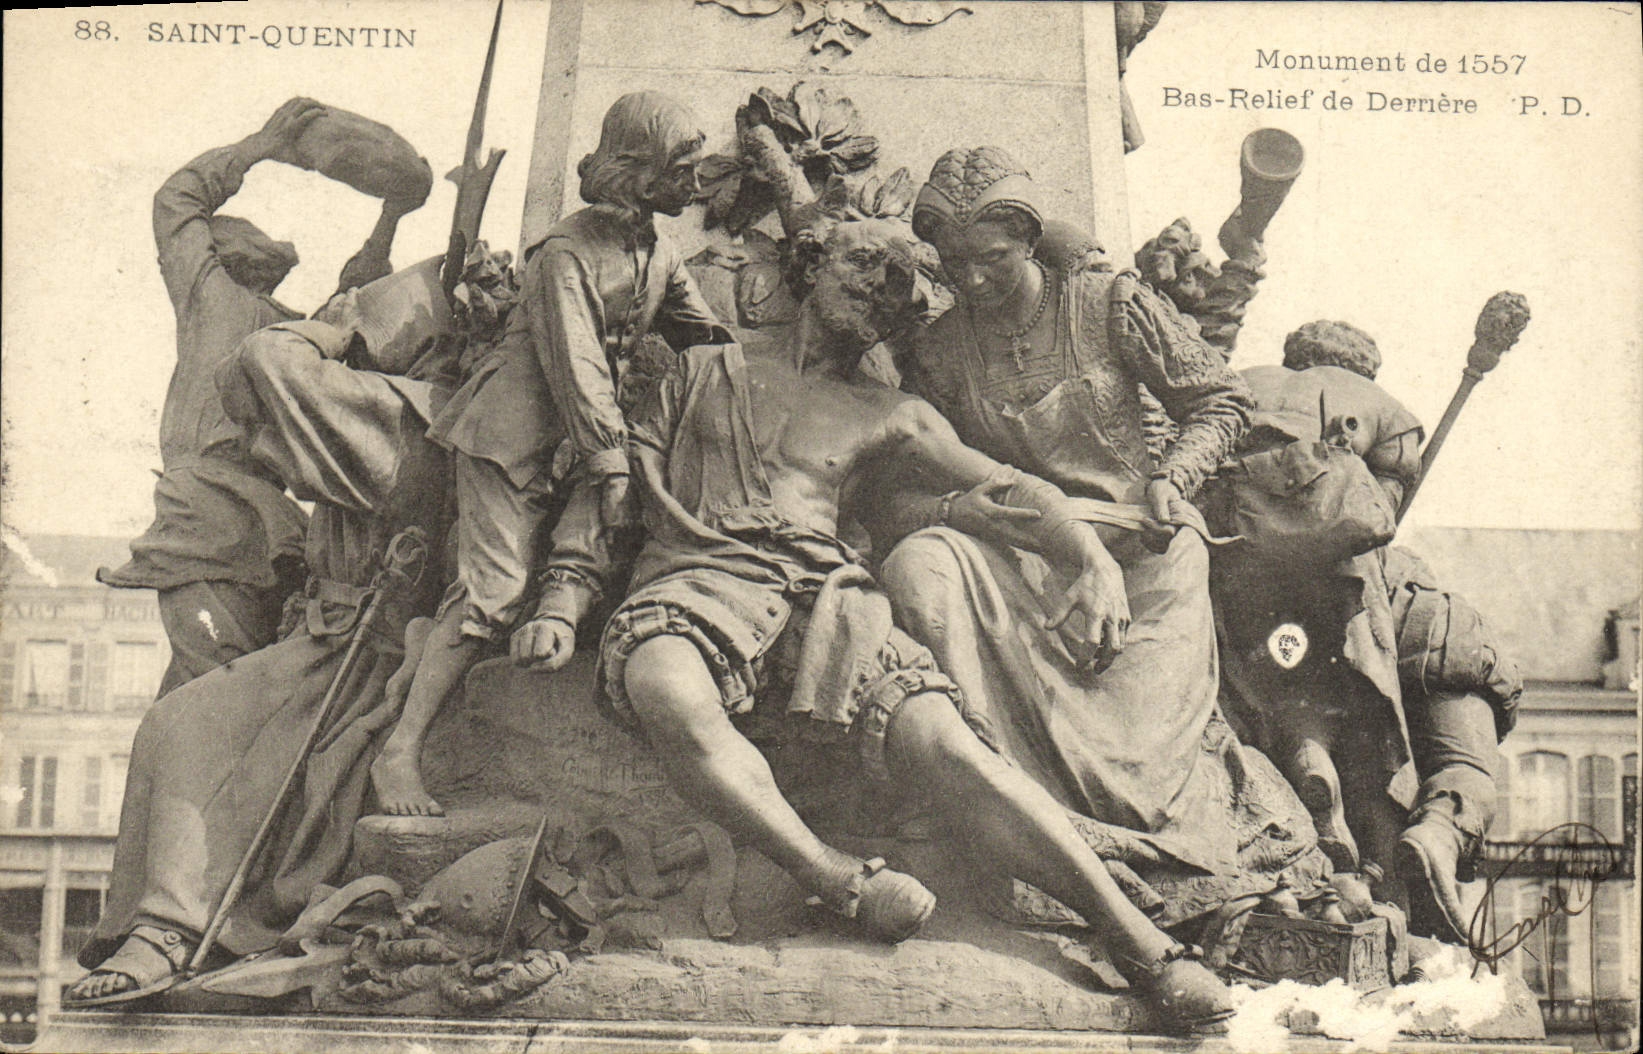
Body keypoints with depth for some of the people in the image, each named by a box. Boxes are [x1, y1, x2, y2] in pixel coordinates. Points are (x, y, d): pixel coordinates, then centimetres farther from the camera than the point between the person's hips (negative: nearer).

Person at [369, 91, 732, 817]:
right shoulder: (565, 253, -15)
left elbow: (710, 340, 15)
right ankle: (399, 753, -14)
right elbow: (575, 367, -20)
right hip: (514, 431, -9)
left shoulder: (659, 250, 10)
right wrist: (610, 466, -23)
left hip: (584, 438, 9)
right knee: (493, 589, -15)